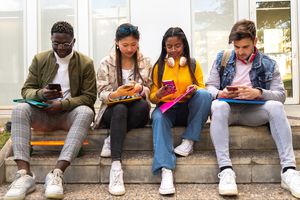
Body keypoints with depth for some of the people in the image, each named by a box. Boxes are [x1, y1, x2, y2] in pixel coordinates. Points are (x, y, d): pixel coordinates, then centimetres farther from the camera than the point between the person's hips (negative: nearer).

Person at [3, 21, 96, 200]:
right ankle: (25, 174, -35)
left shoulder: (86, 63, 1)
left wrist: (62, 104, -19)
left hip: (70, 113, -2)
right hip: (44, 113, 2)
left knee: (86, 112, -35)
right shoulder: (40, 59, 7)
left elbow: (89, 97, -4)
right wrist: (41, 94, -20)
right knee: (20, 109, -28)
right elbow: (26, 90, 5)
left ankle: (57, 173, -42)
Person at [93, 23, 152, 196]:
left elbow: (150, 92, 5)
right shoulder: (106, 63, 3)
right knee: (120, 108, -38)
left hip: (136, 111, 2)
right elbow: (102, 94, -3)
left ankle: (111, 141, -20)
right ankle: (116, 165, -43)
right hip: (112, 111, -1)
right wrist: (116, 94, -26)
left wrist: (141, 89, -19)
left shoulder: (146, 62, 8)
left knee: (143, 105, -35)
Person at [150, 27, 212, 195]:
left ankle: (189, 141, -21)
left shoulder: (193, 64, 9)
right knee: (158, 117, -35)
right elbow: (152, 98, 4)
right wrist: (160, 93, -20)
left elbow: (202, 89, 2)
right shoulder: (159, 66, 8)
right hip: (166, 108, 0)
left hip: (188, 109, 1)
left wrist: (195, 89, -22)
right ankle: (166, 171, -46)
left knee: (204, 94, -29)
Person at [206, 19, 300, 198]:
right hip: (227, 109, 0)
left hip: (253, 111, 1)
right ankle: (226, 169, -43)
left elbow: (281, 95, -3)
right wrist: (220, 93, -19)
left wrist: (259, 93, -23)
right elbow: (210, 87, 5)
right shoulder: (222, 58, 7)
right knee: (218, 106, -35)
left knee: (275, 106, -30)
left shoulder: (268, 64, 4)